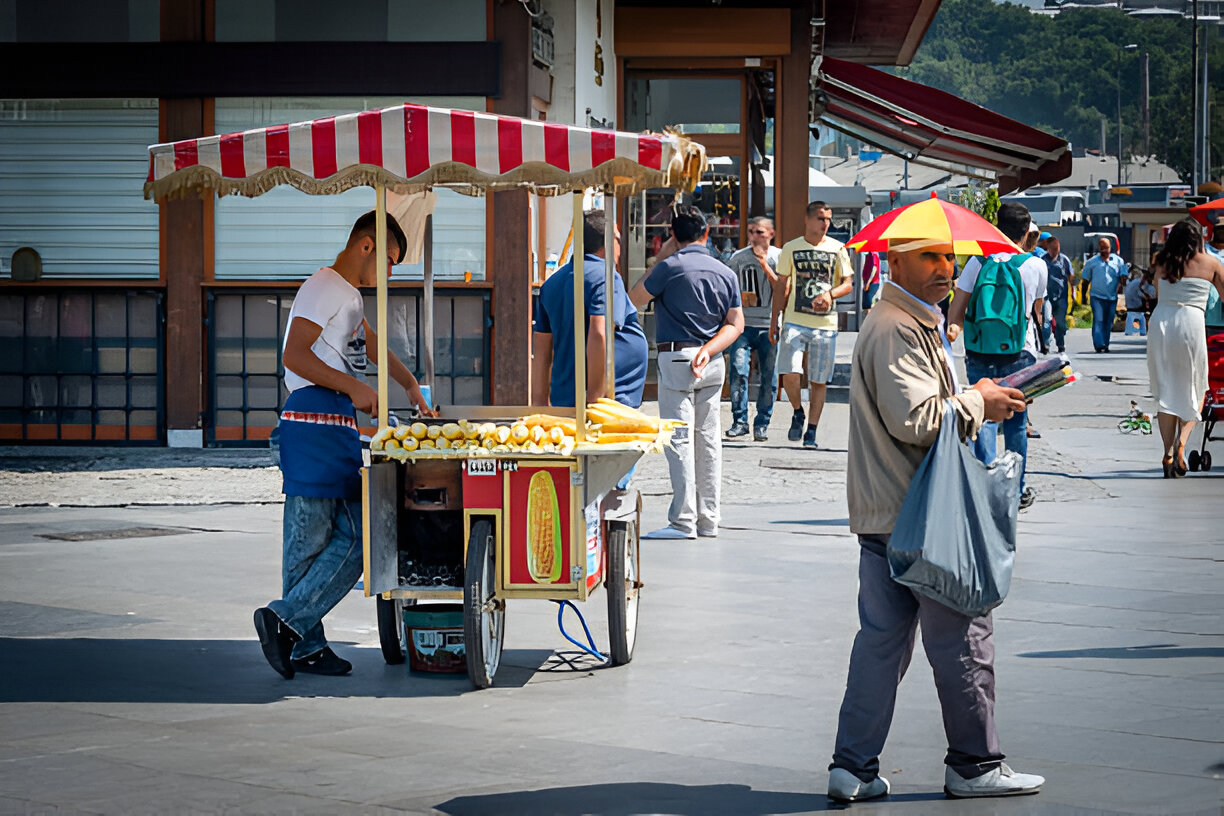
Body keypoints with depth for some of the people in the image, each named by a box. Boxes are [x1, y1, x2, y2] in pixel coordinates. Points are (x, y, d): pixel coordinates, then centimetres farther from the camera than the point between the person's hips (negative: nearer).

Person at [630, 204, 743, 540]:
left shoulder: (670, 267, -9)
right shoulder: (725, 272, 8)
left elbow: (634, 300, 2)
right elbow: (736, 324, 4)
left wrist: (656, 262, 11)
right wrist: (708, 350, -5)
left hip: (676, 358, -6)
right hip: (713, 362, 6)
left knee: (679, 439, -5)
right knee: (708, 439, 10)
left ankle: (684, 521, -7)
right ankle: (708, 520, 13)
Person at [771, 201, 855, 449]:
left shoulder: (837, 249, 6)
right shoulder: (791, 249, 6)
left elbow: (848, 283, 4)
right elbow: (782, 286, 10)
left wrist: (830, 294, -17)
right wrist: (775, 319, 5)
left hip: (826, 324, 1)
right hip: (795, 321, -1)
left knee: (819, 381, 2)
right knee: (789, 373, -16)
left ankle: (811, 431, 11)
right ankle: (798, 413, 11)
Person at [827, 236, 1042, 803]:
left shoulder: (914, 324, 19)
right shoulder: (896, 330, -16)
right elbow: (916, 420, -25)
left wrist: (977, 401, 14)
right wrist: (979, 403, -11)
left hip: (883, 515, 10)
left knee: (882, 639, 10)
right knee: (963, 635, 0)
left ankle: (853, 768, 10)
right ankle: (975, 765, 10)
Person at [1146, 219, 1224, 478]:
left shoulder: (1162, 263, 11)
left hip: (1160, 322, 2)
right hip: (1191, 324, -2)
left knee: (1165, 391, 9)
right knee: (1195, 390, 11)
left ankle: (1168, 453, 4)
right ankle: (1181, 442, -10)